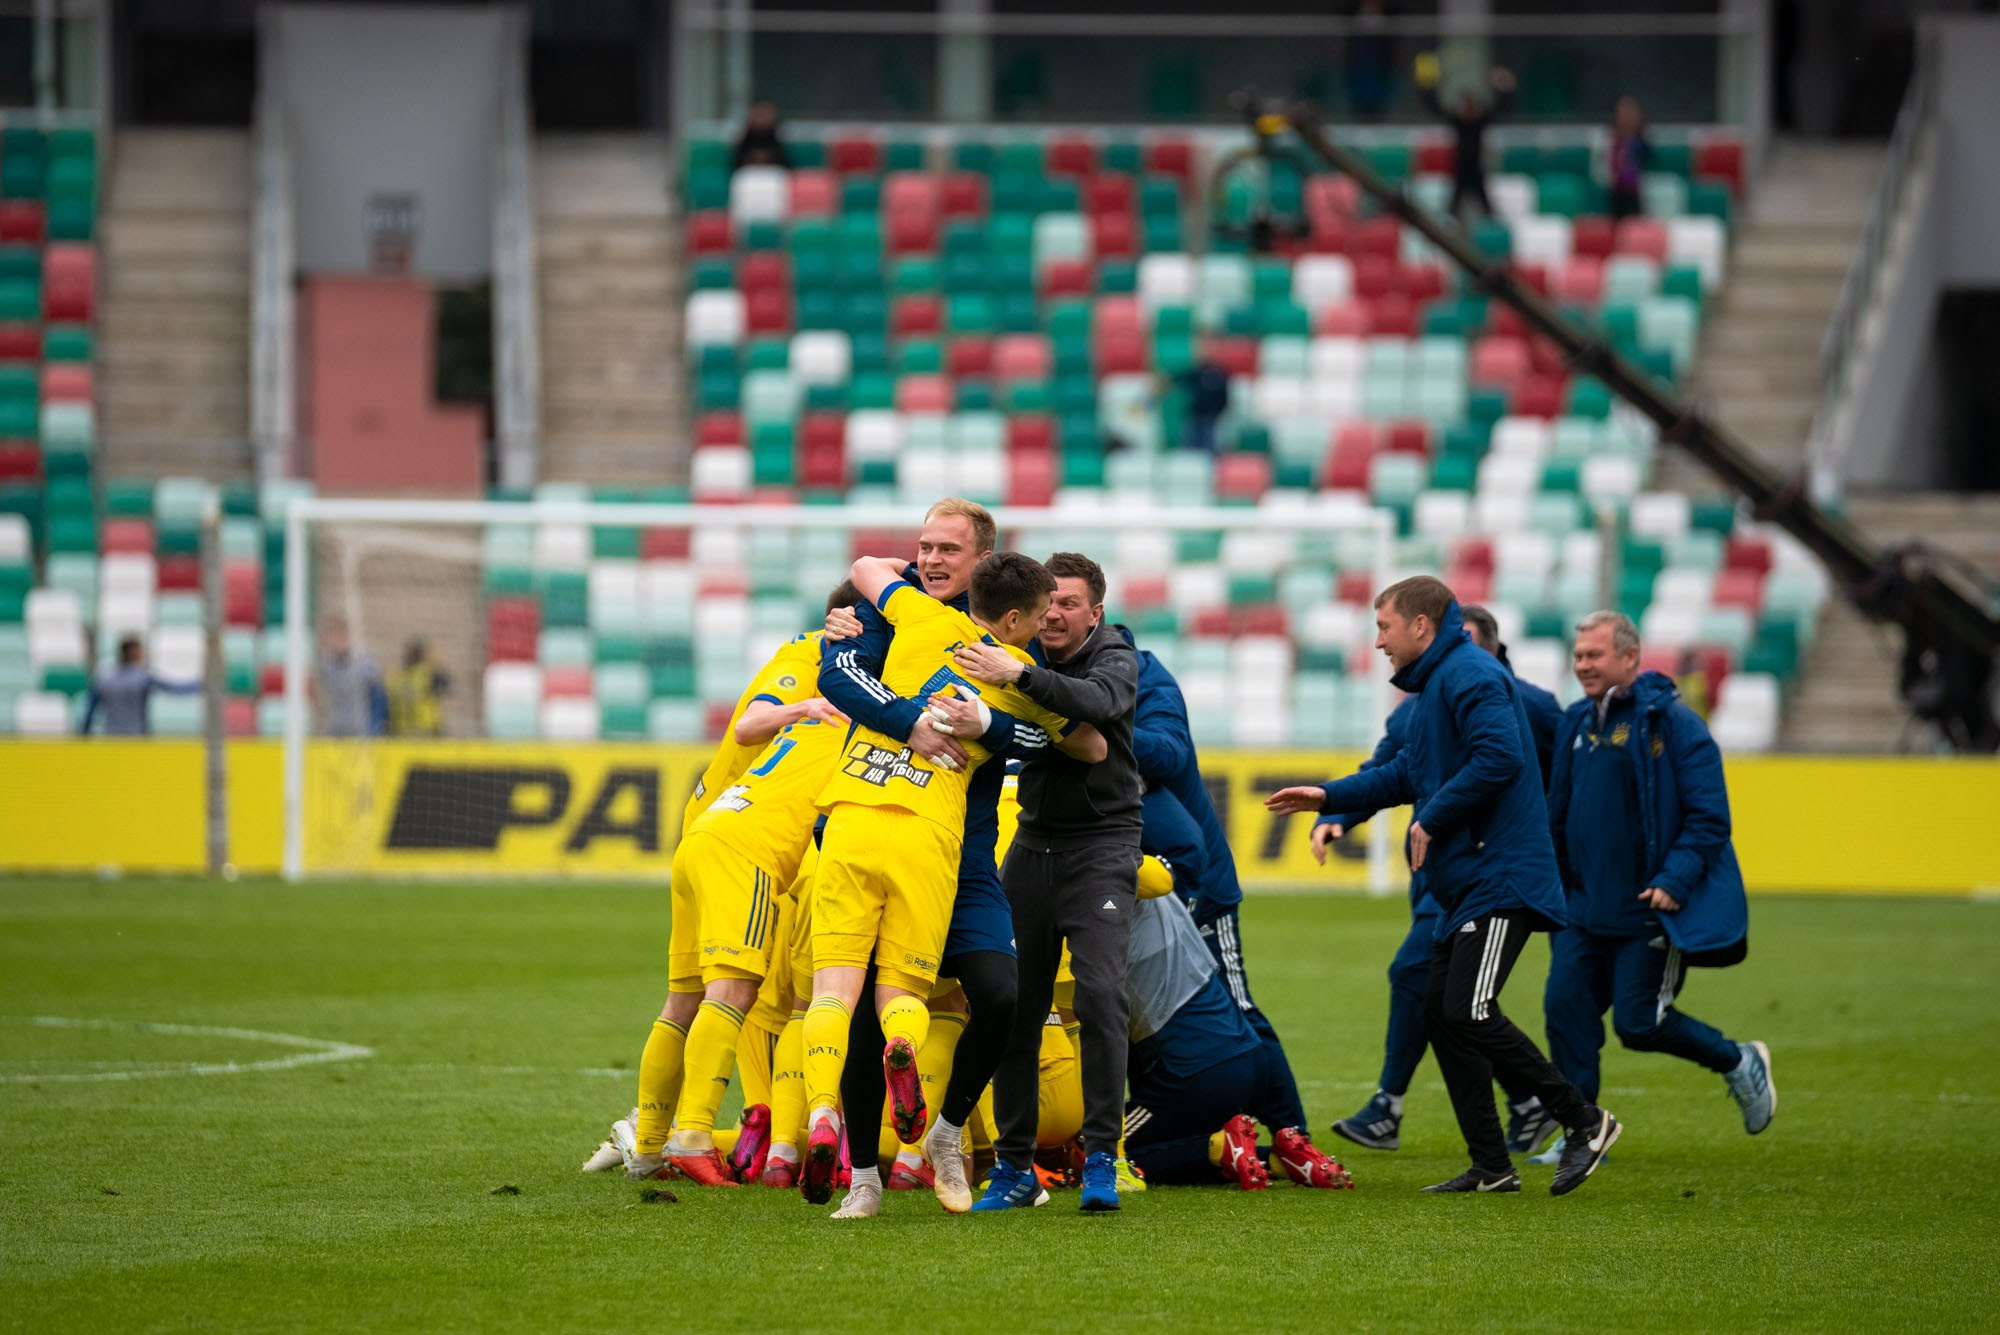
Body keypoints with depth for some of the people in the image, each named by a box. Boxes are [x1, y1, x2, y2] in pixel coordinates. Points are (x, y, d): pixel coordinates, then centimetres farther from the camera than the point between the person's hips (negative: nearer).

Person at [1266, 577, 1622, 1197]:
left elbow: (1500, 757, -26)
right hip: (1464, 884, 11)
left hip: (1500, 878, -11)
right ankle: (1491, 1167, 10)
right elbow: (1408, 772, 31)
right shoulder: (1433, 685, 20)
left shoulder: (1470, 676, -13)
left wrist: (1431, 821, -18)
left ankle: (1585, 1120, -7)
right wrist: (1328, 797, 27)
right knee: (1442, 1015, 8)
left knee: (1469, 1014, -17)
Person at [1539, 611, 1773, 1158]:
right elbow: (1558, 815, 20)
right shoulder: (1578, 724, 10)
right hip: (1588, 908, 7)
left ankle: (1740, 1063, 17)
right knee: (1566, 1006, -3)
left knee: (1638, 1022, -7)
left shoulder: (1672, 723, -11)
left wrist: (1675, 879, -23)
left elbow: (1709, 816, -14)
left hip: (1653, 910, -7)